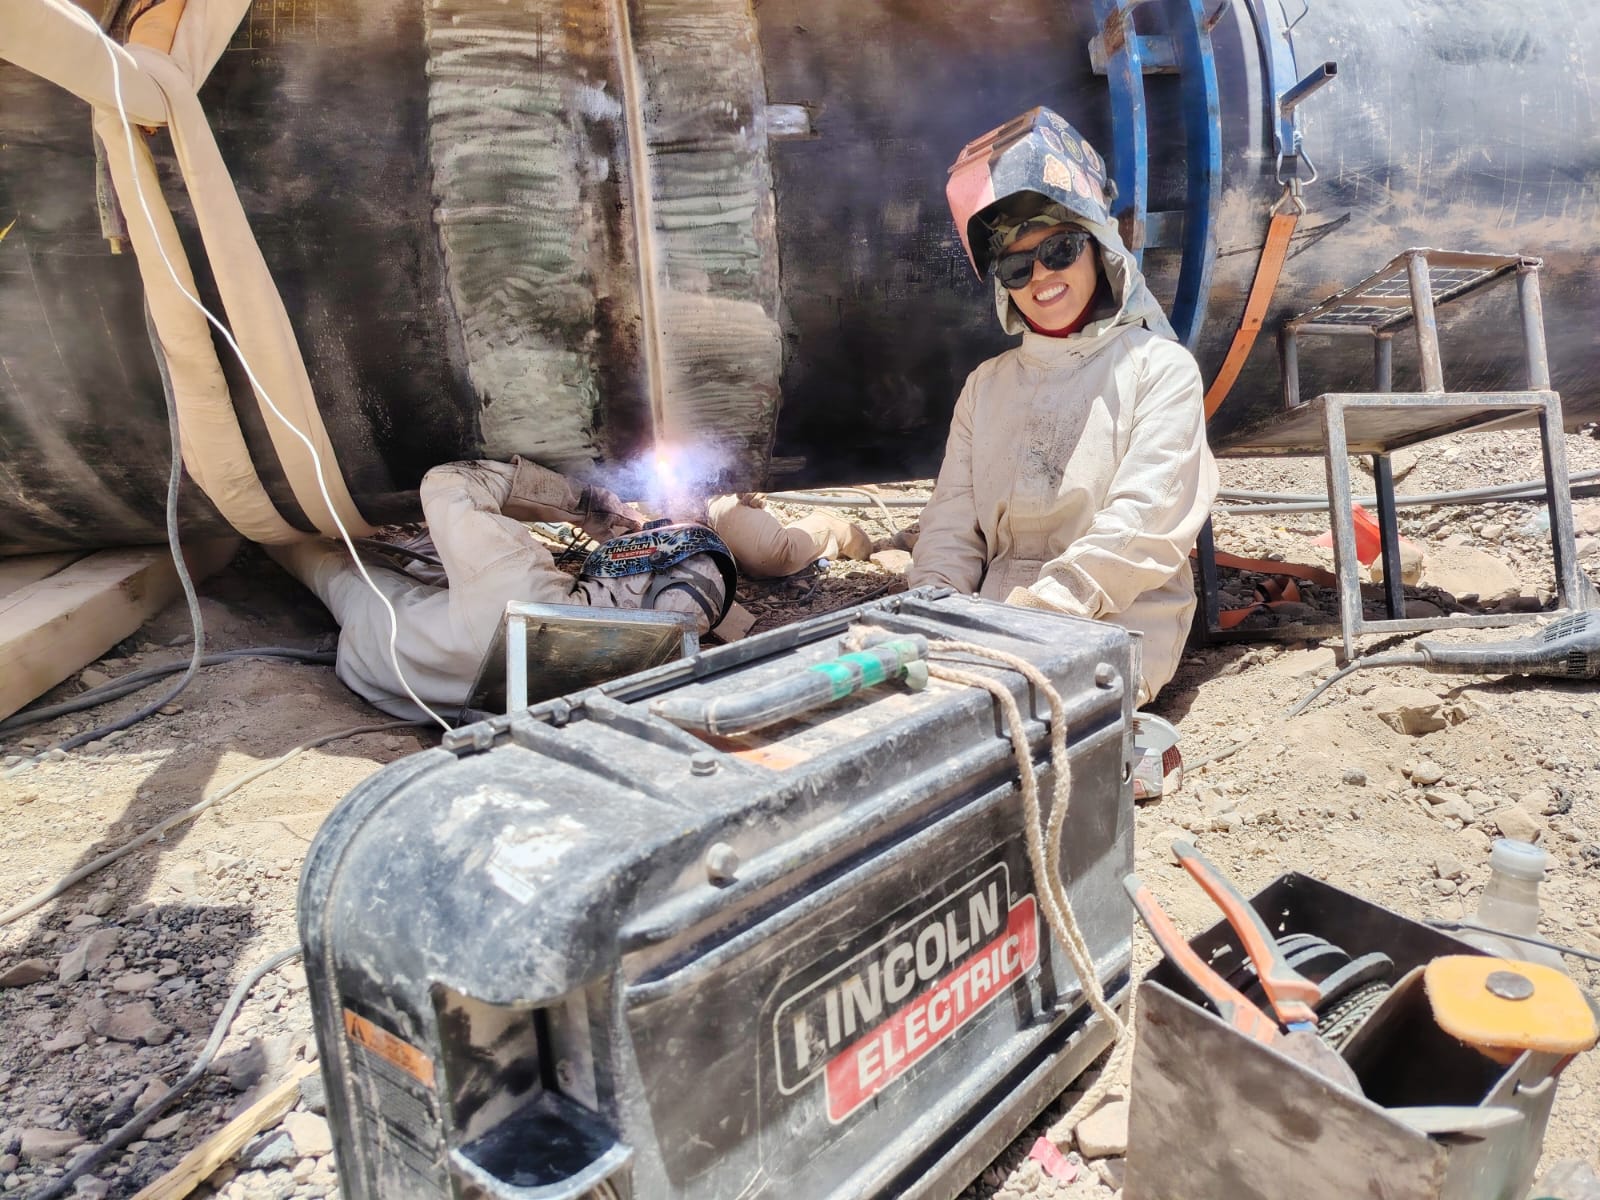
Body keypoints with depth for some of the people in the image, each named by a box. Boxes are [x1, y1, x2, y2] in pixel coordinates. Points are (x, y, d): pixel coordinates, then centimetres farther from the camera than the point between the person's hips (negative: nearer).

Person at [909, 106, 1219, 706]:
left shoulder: (1159, 368, 4)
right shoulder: (987, 385, 19)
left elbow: (1144, 521, -10)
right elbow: (951, 524, 12)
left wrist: (1043, 606, -22)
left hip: (1117, 625, -4)